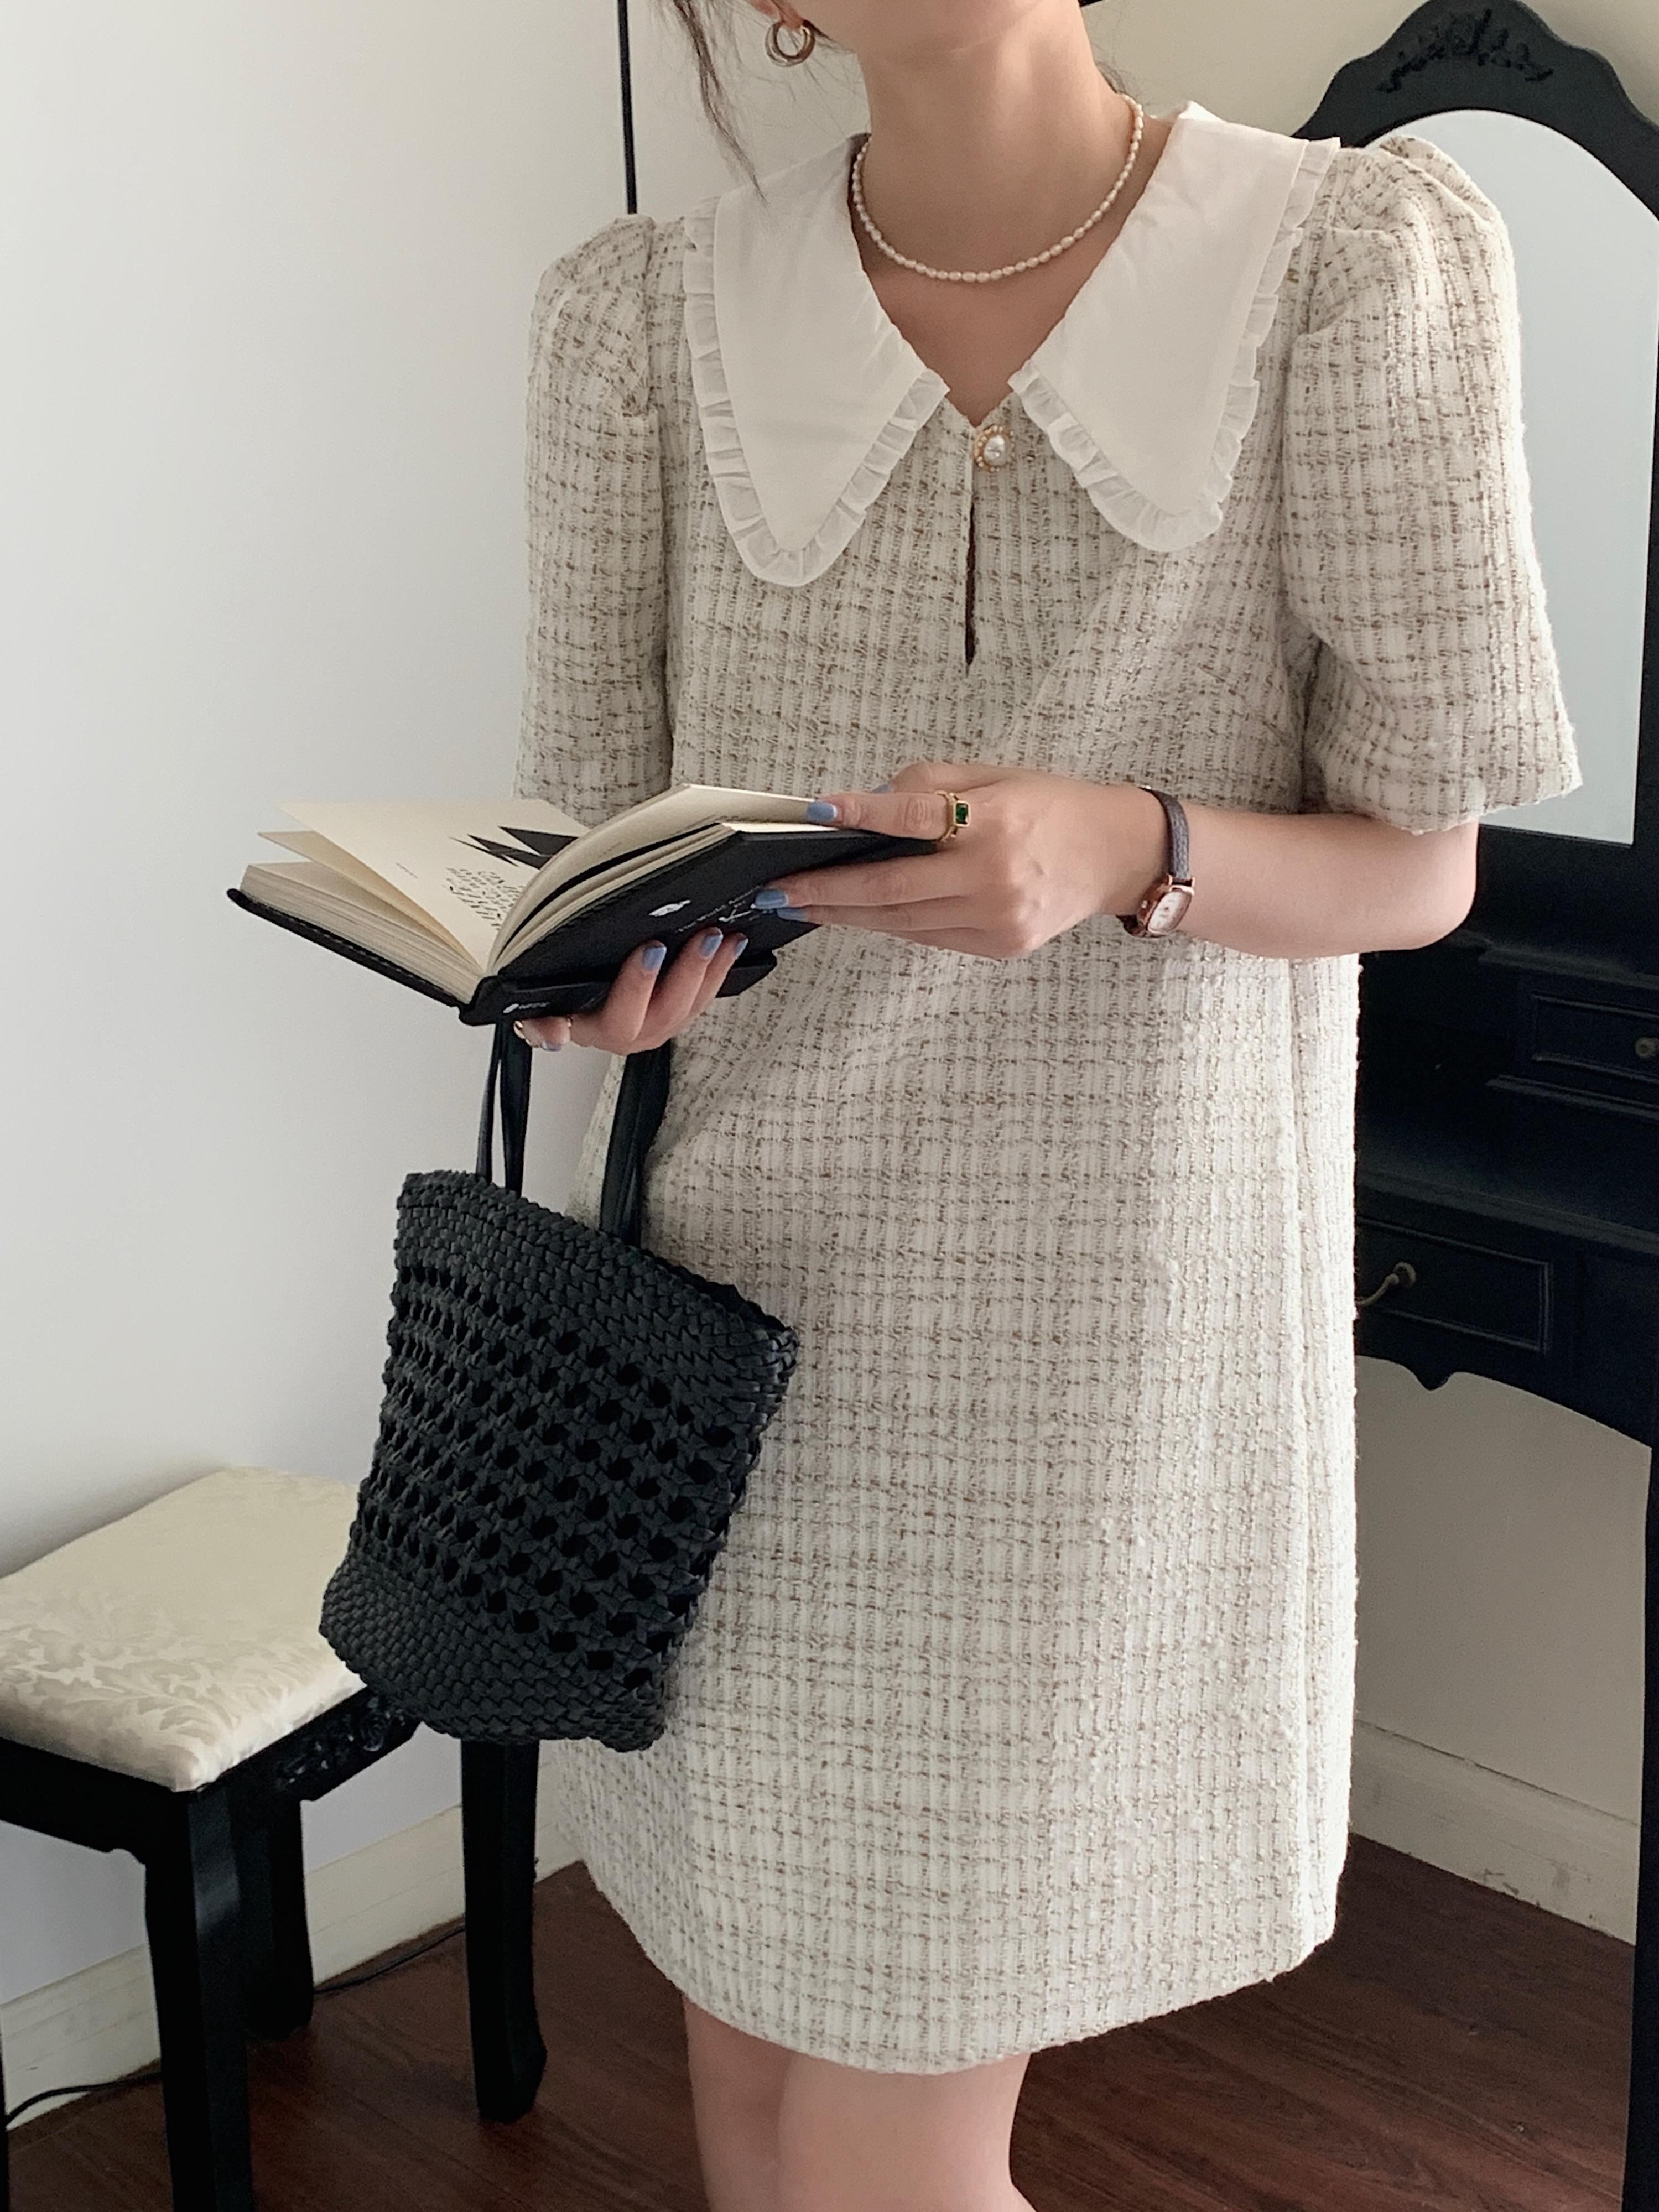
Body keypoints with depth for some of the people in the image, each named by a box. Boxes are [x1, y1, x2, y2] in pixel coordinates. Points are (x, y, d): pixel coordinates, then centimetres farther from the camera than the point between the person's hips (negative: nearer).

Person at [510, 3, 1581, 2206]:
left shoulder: (1361, 261, -5)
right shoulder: (644, 316, 2)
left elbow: (1421, 866, -2)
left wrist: (1117, 849, -23)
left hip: (1097, 1311, -2)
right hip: (733, 1278, 3)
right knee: (755, 2032, 16)